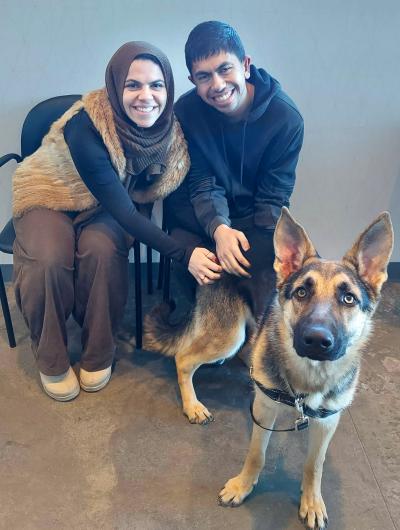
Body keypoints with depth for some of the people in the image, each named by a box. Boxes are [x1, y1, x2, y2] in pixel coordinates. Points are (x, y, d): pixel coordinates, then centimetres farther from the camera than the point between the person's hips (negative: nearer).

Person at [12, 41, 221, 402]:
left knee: (102, 249, -30)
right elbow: (121, 208, -35)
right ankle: (51, 361, -4)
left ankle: (98, 354, -6)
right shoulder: (85, 125, -34)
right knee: (49, 260, -31)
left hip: (104, 203, 3)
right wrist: (183, 253, -41)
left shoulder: (169, 127, -19)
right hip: (50, 195, -2)